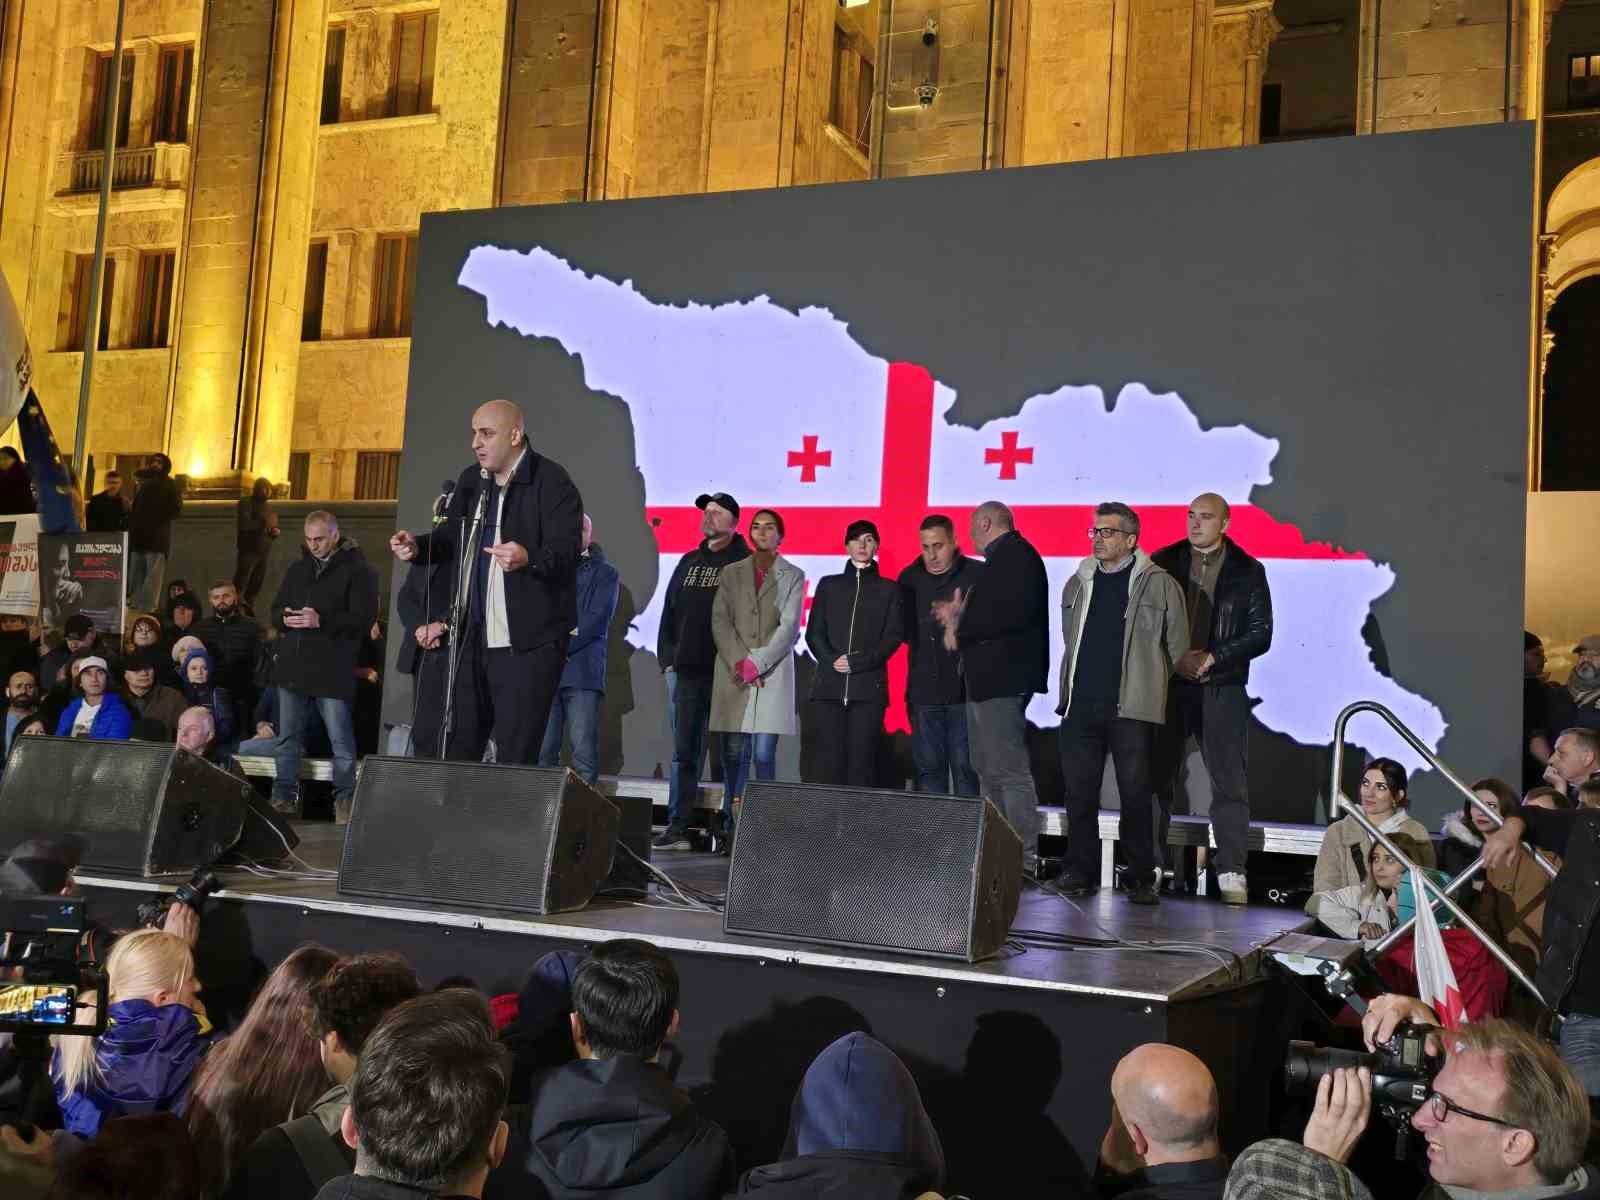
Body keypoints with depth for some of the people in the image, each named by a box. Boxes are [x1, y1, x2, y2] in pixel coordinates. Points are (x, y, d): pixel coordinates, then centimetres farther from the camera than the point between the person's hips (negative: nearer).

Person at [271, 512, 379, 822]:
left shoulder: (358, 571, -3)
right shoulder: (297, 570, 17)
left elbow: (363, 618, -12)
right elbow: (275, 610, 21)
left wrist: (321, 621, -22)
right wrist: (285, 618, -4)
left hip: (333, 670, -6)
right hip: (293, 666, 6)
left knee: (341, 740, -4)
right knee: (288, 737, 11)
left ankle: (345, 800, 5)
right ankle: (284, 796, 19)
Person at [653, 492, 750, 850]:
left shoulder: (746, 563, 1)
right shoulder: (689, 562, 19)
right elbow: (670, 611, 19)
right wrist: (667, 657, 9)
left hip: (725, 674, -5)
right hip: (685, 672, 5)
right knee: (684, 753, 5)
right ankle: (677, 827, 7)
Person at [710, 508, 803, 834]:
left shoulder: (793, 576, 8)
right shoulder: (731, 573, 13)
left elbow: (789, 628, -1)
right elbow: (720, 621, 5)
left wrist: (756, 663, -11)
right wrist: (739, 662, -9)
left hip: (773, 674, -2)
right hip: (734, 673, 2)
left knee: (764, 754, -8)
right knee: (734, 753, 0)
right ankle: (732, 827, 4)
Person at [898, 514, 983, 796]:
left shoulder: (978, 575, -3)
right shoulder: (910, 578, 10)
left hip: (966, 690, -4)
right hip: (924, 691, 4)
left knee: (966, 768, -2)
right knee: (928, 767, 8)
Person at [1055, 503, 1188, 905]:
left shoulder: (1159, 584, 0)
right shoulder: (1078, 584, 14)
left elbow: (1178, 648, 2)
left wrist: (1152, 687, 4)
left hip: (1131, 708, -4)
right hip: (1080, 707, 4)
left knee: (1136, 795, -1)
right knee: (1079, 793, 5)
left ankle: (1141, 878, 6)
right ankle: (1081, 872, 14)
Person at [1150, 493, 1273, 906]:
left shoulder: (1248, 571, 4)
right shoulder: (1163, 563, 6)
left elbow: (1260, 634, 0)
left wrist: (1211, 657, -12)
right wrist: (1174, 658, -10)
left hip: (1222, 689, -1)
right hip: (1167, 683, 1)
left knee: (1230, 782, -1)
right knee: (1158, 778, 3)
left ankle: (1232, 872, 3)